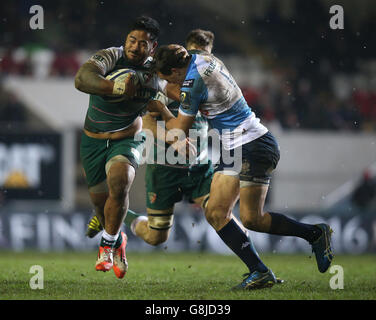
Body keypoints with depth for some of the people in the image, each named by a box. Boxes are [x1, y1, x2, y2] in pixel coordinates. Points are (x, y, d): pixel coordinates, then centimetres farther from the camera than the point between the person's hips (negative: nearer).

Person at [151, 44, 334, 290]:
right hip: (234, 150, 10)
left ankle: (316, 233, 7)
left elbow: (180, 129, -6)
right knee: (215, 212, 0)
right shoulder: (204, 59, 8)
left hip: (255, 147, -10)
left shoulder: (192, 83, -18)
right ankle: (259, 272, -3)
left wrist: (161, 110, 10)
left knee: (251, 219, -11)